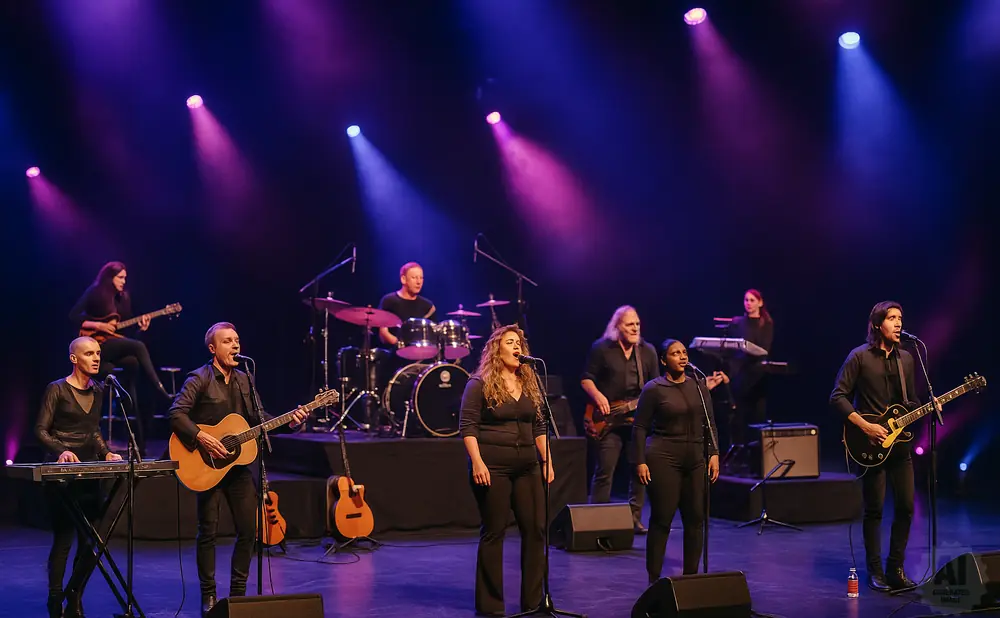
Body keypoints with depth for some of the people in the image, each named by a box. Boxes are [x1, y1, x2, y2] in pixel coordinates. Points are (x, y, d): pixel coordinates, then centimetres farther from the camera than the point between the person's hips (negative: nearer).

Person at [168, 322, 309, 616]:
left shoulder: (244, 380, 10)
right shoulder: (199, 379, -10)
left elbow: (259, 418, 11)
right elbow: (177, 414, -18)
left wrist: (288, 421, -3)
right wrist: (201, 438, -28)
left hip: (238, 465, 6)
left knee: (248, 530, 5)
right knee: (208, 531, 0)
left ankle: (238, 592, 17)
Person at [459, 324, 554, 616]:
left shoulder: (529, 383, 14)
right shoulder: (479, 384, -4)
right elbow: (468, 426, -9)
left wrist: (547, 460, 11)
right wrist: (477, 462, -19)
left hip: (527, 467, 6)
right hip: (492, 467, -6)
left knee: (536, 529, 3)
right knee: (493, 532, -2)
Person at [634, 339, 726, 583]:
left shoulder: (699, 386, 10)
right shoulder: (654, 388, -4)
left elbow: (710, 423, 14)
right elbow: (640, 427, -3)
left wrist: (714, 453, 5)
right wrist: (640, 461, -9)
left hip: (695, 460, 5)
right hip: (663, 460, -5)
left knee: (695, 519, 5)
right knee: (661, 520, -3)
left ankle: (691, 576, 17)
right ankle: (653, 579, 5)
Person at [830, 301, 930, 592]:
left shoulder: (906, 359, 11)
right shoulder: (860, 356, -6)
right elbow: (838, 397, -9)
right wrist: (865, 426, -16)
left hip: (900, 442, 5)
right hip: (871, 444, -5)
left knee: (905, 506, 4)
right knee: (874, 509, -1)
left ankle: (895, 569, 16)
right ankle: (875, 572, 10)